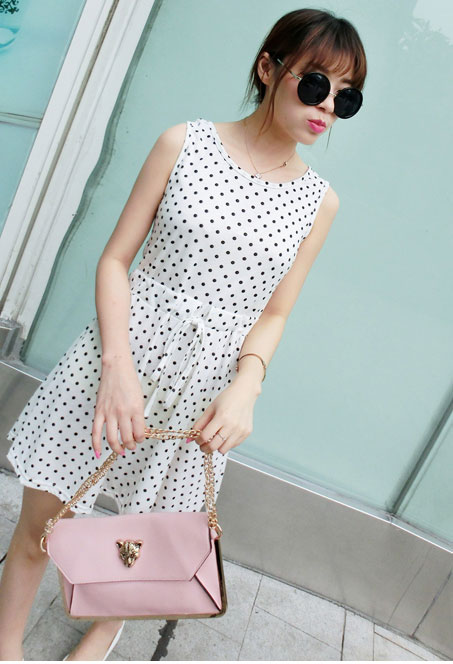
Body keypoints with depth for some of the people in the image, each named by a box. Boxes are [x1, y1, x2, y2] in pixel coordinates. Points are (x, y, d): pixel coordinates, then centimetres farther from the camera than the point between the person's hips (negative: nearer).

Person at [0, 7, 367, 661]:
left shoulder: (319, 201, 2)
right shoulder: (184, 143, -3)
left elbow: (273, 314, 5)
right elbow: (115, 259, -4)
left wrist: (245, 388, -13)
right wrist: (117, 366, -16)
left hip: (203, 394, 2)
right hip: (115, 364, -1)